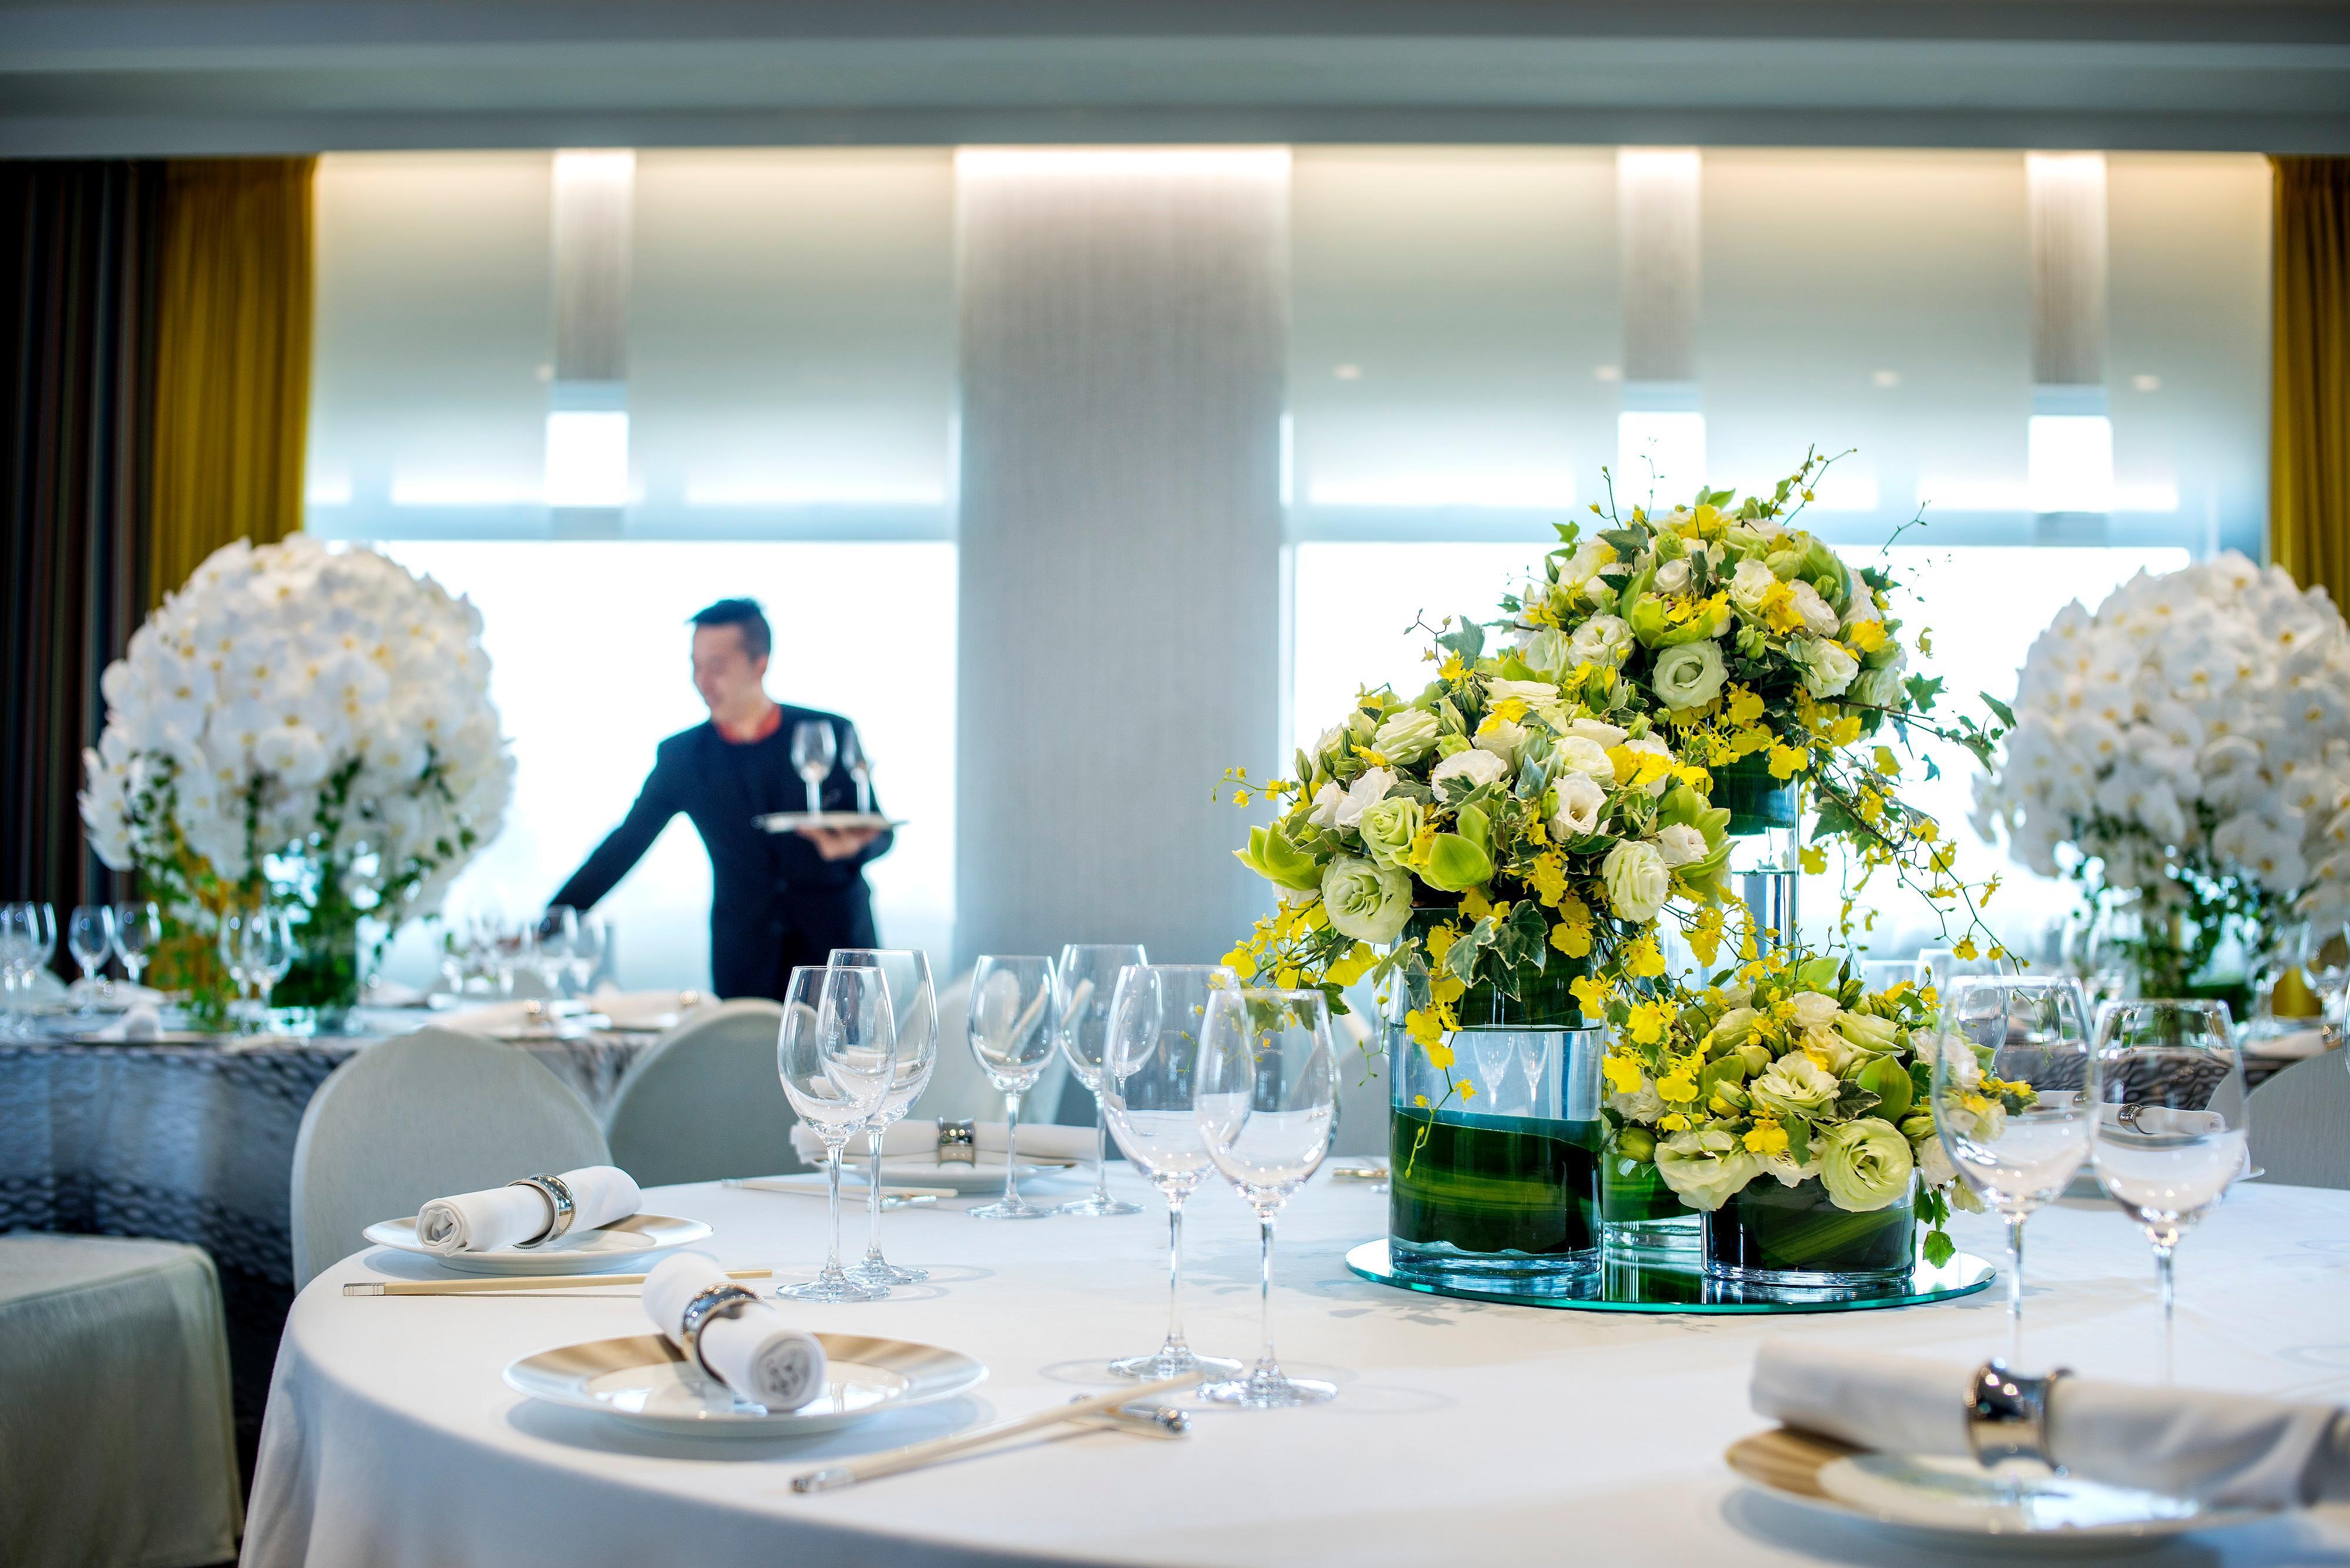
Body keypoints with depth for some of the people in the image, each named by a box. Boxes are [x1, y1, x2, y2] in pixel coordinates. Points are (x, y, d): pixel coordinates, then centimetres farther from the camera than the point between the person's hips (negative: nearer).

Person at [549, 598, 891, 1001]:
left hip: (837, 944, 0)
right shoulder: (680, 756, 3)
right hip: (745, 965, 1)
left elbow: (878, 834, 3)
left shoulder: (830, 734, -2)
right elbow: (624, 846, 6)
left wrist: (851, 847, -21)